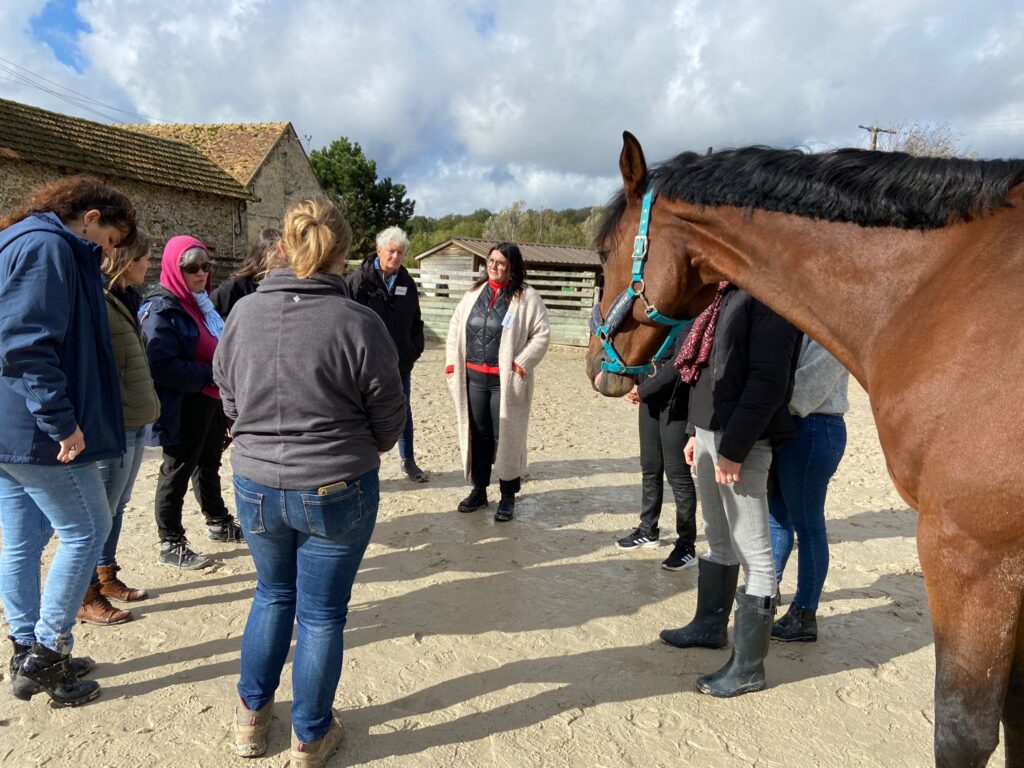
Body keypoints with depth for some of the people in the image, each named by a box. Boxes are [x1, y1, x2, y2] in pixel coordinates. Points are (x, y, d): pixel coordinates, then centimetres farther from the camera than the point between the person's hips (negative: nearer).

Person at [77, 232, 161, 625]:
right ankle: (87, 598, 15)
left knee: (116, 506, 19)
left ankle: (107, 577, 33)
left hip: (135, 423, 9)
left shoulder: (124, 299, 15)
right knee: (100, 512, 2)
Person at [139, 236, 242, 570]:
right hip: (182, 406, -9)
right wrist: (211, 374, -24)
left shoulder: (201, 302, 11)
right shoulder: (161, 309, -17)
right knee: (177, 471, 3)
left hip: (209, 399, 9)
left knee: (209, 464, 21)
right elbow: (163, 366, -27)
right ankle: (171, 545, 16)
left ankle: (219, 523, 37)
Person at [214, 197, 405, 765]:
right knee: (321, 614, 13)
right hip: (338, 491, -3)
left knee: (273, 594, 26)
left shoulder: (243, 314, -6)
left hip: (256, 485, 4)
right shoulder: (359, 324, -17)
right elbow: (390, 423, -9)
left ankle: (251, 716, 41)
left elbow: (230, 403, 5)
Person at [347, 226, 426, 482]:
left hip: (401, 361, 5)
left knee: (404, 410, 16)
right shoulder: (360, 279, -10)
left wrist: (416, 349, 7)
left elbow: (415, 321, 15)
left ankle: (408, 461, 31)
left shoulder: (407, 282, 7)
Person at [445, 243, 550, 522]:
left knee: (506, 437, 3)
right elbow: (456, 327, 13)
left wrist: (521, 364, -16)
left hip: (506, 381, -4)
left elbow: (542, 334, -8)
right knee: (478, 435, 14)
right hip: (473, 378, 5)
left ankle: (508, 497, 18)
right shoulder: (474, 292, 10)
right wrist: (452, 362, 6)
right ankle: (478, 490, 29)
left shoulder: (528, 297, -5)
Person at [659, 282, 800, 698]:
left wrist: (733, 449, -20)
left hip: (740, 441, -10)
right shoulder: (730, 292, 13)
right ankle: (709, 625, 40)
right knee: (718, 539, 22)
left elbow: (767, 382, -20)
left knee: (752, 551, 2)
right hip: (710, 432, 10)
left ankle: (748, 666, 15)